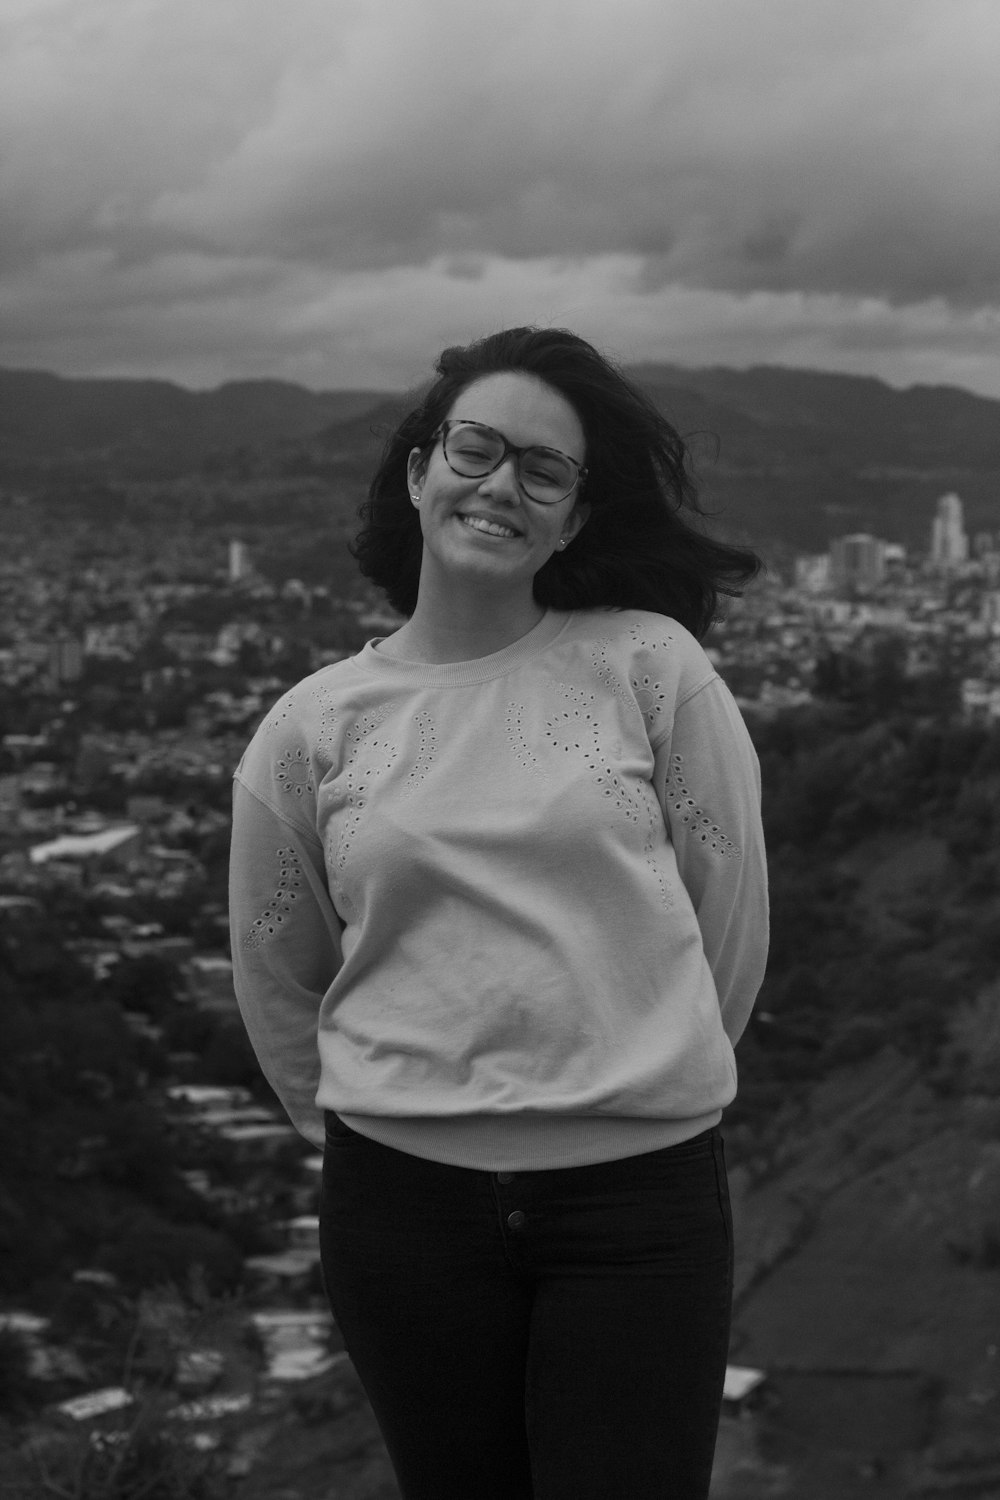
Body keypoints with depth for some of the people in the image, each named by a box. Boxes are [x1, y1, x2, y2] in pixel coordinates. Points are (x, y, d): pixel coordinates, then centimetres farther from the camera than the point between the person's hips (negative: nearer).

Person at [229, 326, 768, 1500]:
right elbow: (277, 984, 12)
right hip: (404, 1205, 2)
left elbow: (730, 918, 4)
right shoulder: (311, 730, 1)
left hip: (645, 1194, -1)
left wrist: (645, 1083, 10)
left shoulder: (650, 665, -3)